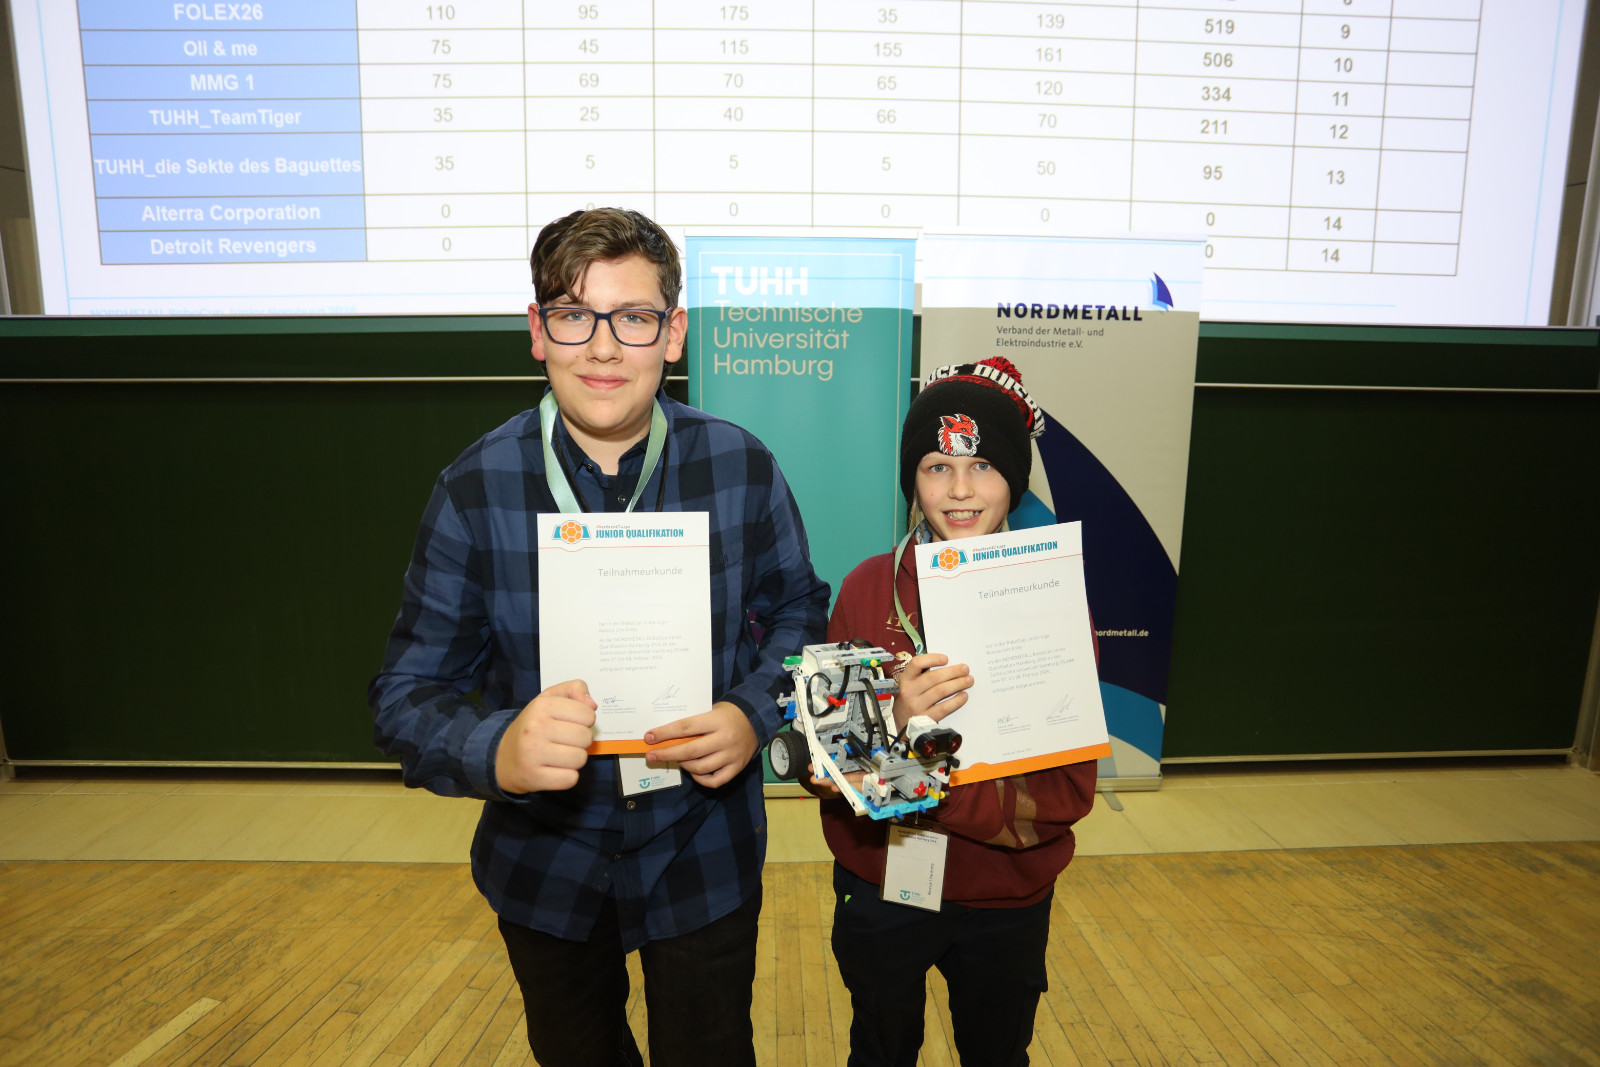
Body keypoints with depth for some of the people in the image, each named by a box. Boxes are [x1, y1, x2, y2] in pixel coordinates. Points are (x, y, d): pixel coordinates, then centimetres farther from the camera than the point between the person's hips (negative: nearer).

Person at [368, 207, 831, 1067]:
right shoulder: (476, 489, -16)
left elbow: (797, 607, 0)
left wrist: (754, 715, -19)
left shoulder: (740, 466, -14)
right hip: (544, 868, 1)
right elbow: (407, 694, -13)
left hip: (702, 860, 0)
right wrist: (497, 751, -34)